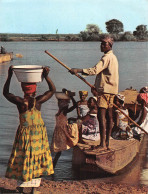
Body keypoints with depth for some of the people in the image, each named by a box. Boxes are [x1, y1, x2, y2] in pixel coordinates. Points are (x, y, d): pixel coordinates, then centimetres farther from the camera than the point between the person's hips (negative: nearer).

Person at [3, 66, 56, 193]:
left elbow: (6, 92, 4)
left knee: (22, 158, 12)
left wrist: (9, 76, 2)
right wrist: (46, 77, -7)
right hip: (39, 132, 0)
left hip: (24, 133, 0)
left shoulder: (20, 102, -13)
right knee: (37, 158, 11)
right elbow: (53, 89, 0)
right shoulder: (38, 101, -13)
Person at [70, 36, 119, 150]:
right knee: (109, 116, 10)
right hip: (111, 89, 10)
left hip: (106, 90, -10)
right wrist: (96, 87, 19)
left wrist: (78, 70, -25)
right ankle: (107, 142, 16)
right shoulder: (112, 57, 20)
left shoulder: (107, 57, -13)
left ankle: (102, 143, -12)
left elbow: (95, 70, -25)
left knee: (101, 115, -11)